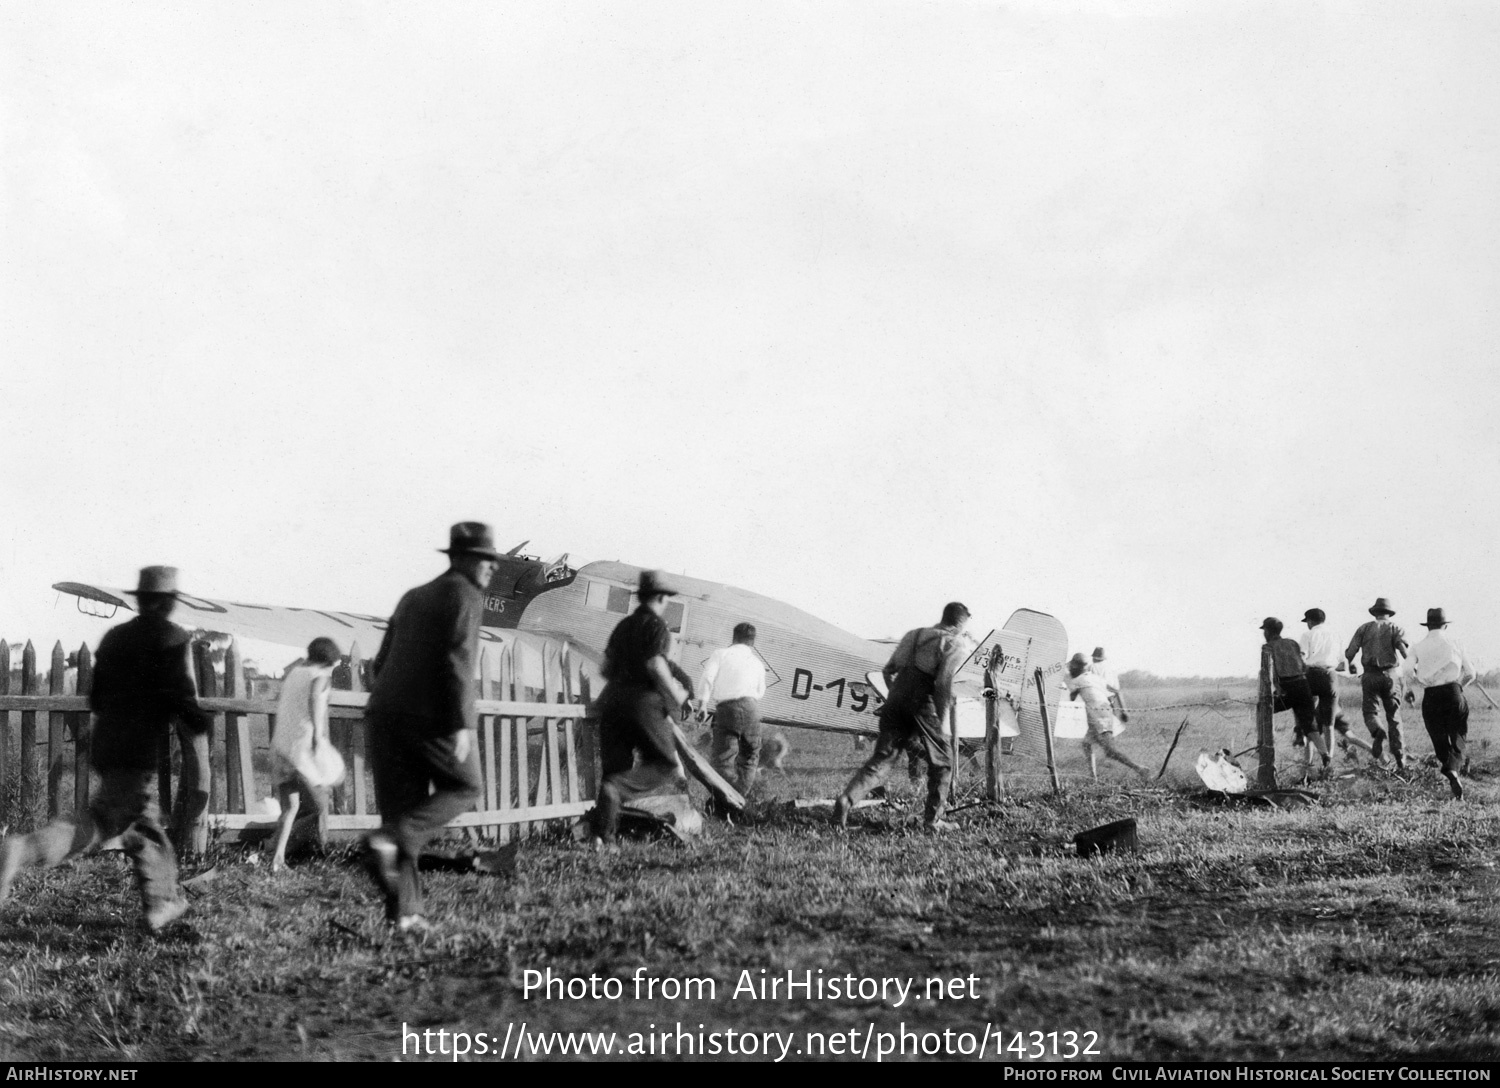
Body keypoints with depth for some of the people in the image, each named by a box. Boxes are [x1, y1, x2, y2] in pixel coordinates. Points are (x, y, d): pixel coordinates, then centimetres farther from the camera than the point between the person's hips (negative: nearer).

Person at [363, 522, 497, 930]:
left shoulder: (412, 597, 23)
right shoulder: (465, 595, -1)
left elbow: (381, 663, 23)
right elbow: (457, 661, -14)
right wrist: (461, 724, -17)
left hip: (386, 712, 7)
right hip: (434, 715, -7)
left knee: (402, 807, 9)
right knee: (463, 788, 13)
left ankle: (402, 910, 4)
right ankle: (390, 839, -9)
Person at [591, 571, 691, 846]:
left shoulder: (623, 626, 18)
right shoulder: (656, 626, -3)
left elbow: (606, 668, 17)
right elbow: (655, 664, -16)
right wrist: (674, 693, -4)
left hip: (612, 699, 7)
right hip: (645, 702, -7)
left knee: (614, 768, 9)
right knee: (665, 764, 3)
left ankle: (603, 836, 1)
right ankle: (616, 788, -23)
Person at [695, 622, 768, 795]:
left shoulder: (721, 654, 12)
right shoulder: (757, 663, 22)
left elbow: (707, 676, -3)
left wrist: (702, 704, -4)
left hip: (725, 707, -3)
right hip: (751, 706, 3)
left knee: (723, 758, -4)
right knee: (749, 756, 16)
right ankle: (741, 794, 10)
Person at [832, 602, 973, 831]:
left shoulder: (914, 635, 21)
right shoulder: (957, 644, 0)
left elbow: (888, 670, 19)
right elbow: (944, 682, -13)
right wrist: (942, 721, -7)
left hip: (896, 701, 6)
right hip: (922, 707, -6)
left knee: (881, 759, 5)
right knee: (941, 761, 13)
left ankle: (846, 799, -13)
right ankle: (933, 819, 14)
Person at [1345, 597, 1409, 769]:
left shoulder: (1365, 628, 7)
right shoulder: (1395, 628, 6)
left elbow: (1350, 652, 2)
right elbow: (1403, 647, -13)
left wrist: (1350, 664, 19)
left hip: (1370, 675, -1)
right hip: (1391, 674, 1)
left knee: (1370, 711, 8)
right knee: (1394, 716, 9)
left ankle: (1377, 732, -26)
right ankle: (1399, 757, 6)